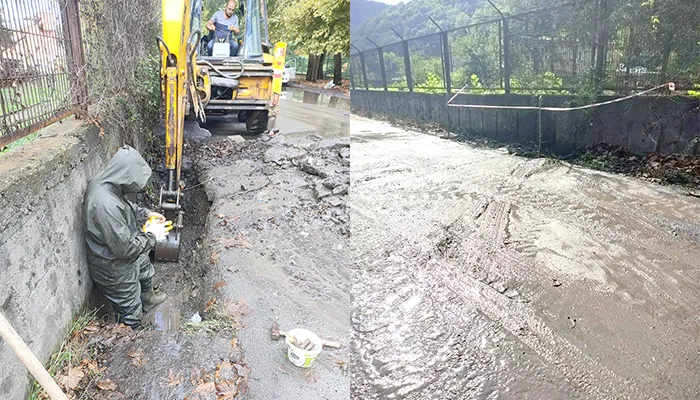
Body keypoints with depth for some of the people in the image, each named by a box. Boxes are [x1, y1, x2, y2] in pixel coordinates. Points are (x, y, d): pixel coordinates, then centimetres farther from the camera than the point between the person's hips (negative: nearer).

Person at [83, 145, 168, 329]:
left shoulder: (102, 182, -13)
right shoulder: (106, 206, -41)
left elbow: (126, 206, 10)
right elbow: (125, 248, -33)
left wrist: (146, 213, 0)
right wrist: (150, 237, -18)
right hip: (114, 267, -9)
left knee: (145, 266, 37)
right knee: (131, 312, 14)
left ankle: (148, 299, 66)